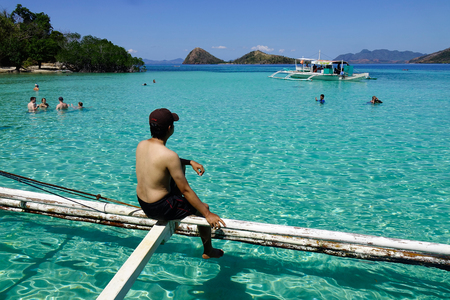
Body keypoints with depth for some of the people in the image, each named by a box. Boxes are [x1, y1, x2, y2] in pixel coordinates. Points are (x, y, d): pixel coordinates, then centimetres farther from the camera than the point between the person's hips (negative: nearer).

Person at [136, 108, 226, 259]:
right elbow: (186, 190, -22)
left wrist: (190, 162, 9)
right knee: (203, 208, 14)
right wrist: (208, 214, -13)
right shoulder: (169, 155, -28)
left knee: (179, 168, 26)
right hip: (159, 209, -8)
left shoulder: (141, 145, -5)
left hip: (142, 203, 8)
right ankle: (208, 251, 34)